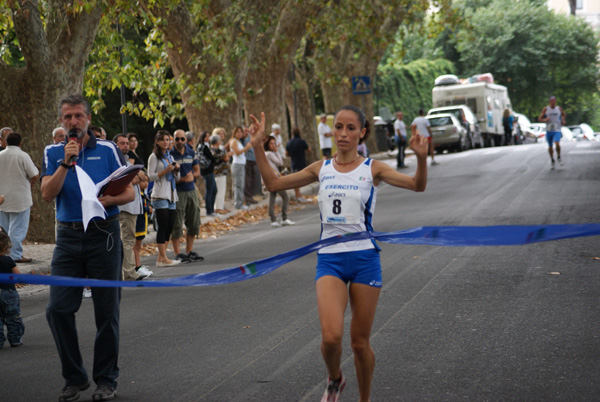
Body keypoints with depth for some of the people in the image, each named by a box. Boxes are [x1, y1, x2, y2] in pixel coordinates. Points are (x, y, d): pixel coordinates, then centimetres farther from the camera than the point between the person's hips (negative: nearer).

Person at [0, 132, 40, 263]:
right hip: (20, 198, -5)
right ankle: (16, 255, -3)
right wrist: (31, 183, 7)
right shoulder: (23, 156, -11)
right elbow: (35, 175, -13)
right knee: (18, 228, -2)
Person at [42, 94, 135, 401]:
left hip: (103, 236, -2)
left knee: (106, 311, 3)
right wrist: (66, 162, -17)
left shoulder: (108, 150, 2)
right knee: (58, 309, -4)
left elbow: (130, 193, 1)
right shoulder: (53, 153, 7)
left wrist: (108, 200, -17)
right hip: (68, 236, 2)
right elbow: (47, 194, -7)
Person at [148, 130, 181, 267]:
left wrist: (176, 170, 1)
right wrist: (166, 171, -18)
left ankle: (161, 258, 8)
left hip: (171, 195, 7)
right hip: (160, 195, -7)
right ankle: (163, 258, -10)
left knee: (169, 227, 4)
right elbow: (151, 176, -9)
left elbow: (176, 177, 22)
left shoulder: (169, 156, 19)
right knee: (163, 226, -10)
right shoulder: (154, 157, -2)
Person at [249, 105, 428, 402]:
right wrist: (258, 146, 2)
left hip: (364, 258, -1)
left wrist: (421, 156, -27)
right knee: (331, 337, -17)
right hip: (329, 258, 1)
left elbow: (417, 185, -9)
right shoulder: (322, 169, 9)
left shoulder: (372, 169, 2)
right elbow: (274, 183, 12)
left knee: (360, 341, 6)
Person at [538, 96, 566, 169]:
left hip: (557, 131, -1)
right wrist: (544, 119, -25)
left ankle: (558, 157, 2)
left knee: (557, 144, -23)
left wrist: (563, 120, 5)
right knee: (550, 147, 9)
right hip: (549, 130, 1)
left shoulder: (559, 109, 2)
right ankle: (552, 160, 30)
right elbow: (539, 119, -4)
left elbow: (564, 114, 24)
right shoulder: (545, 109, -2)